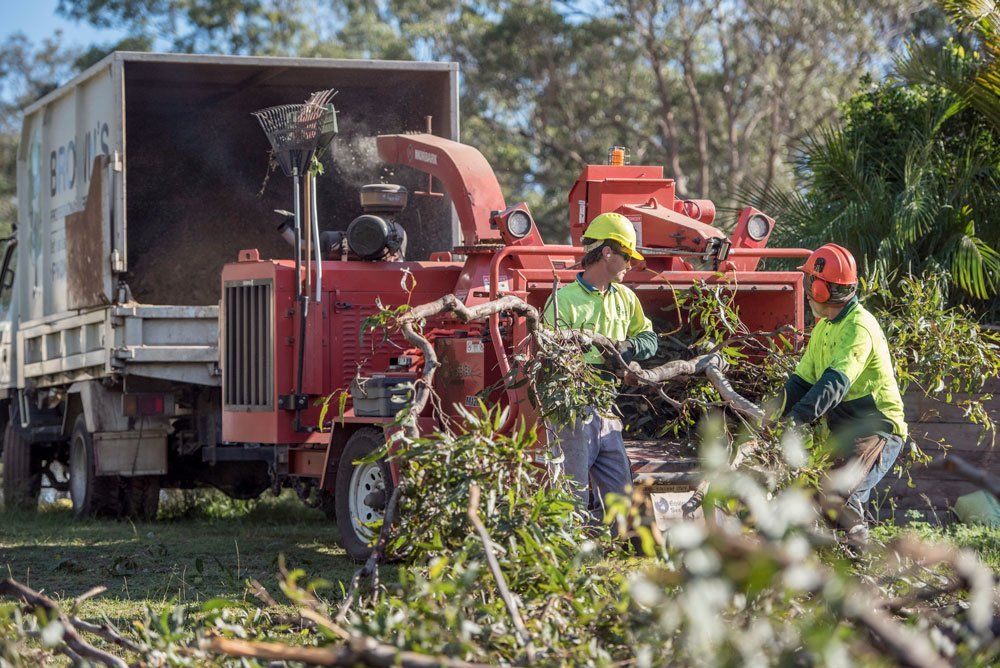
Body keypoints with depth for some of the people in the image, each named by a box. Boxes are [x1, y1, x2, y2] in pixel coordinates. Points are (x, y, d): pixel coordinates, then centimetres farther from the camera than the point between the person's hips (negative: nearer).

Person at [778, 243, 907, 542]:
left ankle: (858, 538, -6)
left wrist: (797, 417, -42)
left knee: (837, 498, -29)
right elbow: (801, 379, 11)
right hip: (841, 432, 10)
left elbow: (835, 382, -32)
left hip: (876, 431, -10)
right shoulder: (824, 327, 14)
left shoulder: (858, 327, -19)